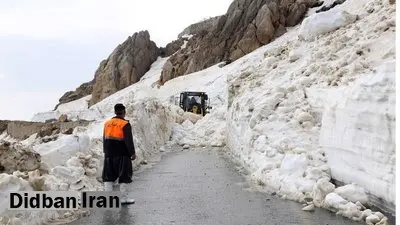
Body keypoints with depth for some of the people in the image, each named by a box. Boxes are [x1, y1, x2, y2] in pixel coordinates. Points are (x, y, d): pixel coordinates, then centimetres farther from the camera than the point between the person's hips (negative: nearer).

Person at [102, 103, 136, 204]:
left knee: (108, 177, 12)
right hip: (122, 155, -6)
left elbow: (104, 139, 14)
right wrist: (132, 153, -5)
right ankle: (123, 198, 4)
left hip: (109, 155, 6)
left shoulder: (107, 123, 9)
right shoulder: (125, 124, -11)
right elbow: (129, 140, -14)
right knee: (124, 177, 3)